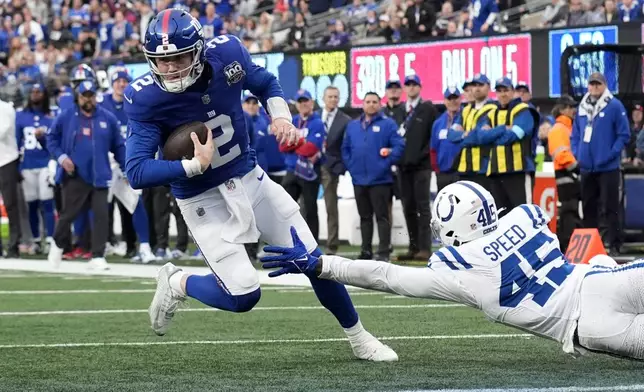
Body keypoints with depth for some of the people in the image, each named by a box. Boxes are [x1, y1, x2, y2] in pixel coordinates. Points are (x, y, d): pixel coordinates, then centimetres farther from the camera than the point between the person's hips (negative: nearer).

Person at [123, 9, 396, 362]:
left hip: (249, 178, 4)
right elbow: (137, 173, -26)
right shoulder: (145, 98, -25)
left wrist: (280, 115, -12)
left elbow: (265, 84, 7)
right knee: (243, 296, -13)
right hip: (204, 201, -4)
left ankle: (358, 338, 29)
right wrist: (195, 166, -35)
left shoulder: (225, 54, -15)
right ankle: (177, 284, 16)